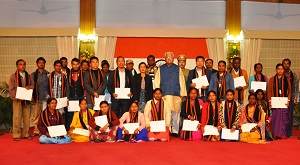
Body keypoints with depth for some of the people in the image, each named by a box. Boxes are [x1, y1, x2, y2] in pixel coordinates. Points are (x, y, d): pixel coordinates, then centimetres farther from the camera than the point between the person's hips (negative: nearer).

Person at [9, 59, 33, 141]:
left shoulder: (28, 76, 11)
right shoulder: (13, 76, 1)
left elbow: (32, 86, 14)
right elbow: (11, 89, -2)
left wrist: (29, 87, -9)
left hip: (27, 99, 3)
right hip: (17, 100, -3)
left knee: (27, 117, 5)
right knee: (17, 117, -4)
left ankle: (26, 134, 14)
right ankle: (16, 135, 3)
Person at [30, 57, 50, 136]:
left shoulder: (48, 74, 8)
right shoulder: (33, 75, 12)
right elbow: (32, 85, 11)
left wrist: (49, 95, -1)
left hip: (45, 97, -1)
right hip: (36, 98, 1)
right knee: (36, 115, -1)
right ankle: (36, 131, 6)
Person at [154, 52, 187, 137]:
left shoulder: (178, 69, 13)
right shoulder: (160, 69, 13)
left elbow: (182, 81, 10)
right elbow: (156, 82, 11)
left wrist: (182, 94, 2)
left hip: (176, 95, 0)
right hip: (164, 95, 0)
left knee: (175, 113, -1)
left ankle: (175, 131, 5)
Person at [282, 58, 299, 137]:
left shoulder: (294, 76, 8)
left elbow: (296, 88, 6)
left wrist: (295, 98, -3)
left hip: (290, 98, 0)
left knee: (289, 115, -1)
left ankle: (289, 132, 6)